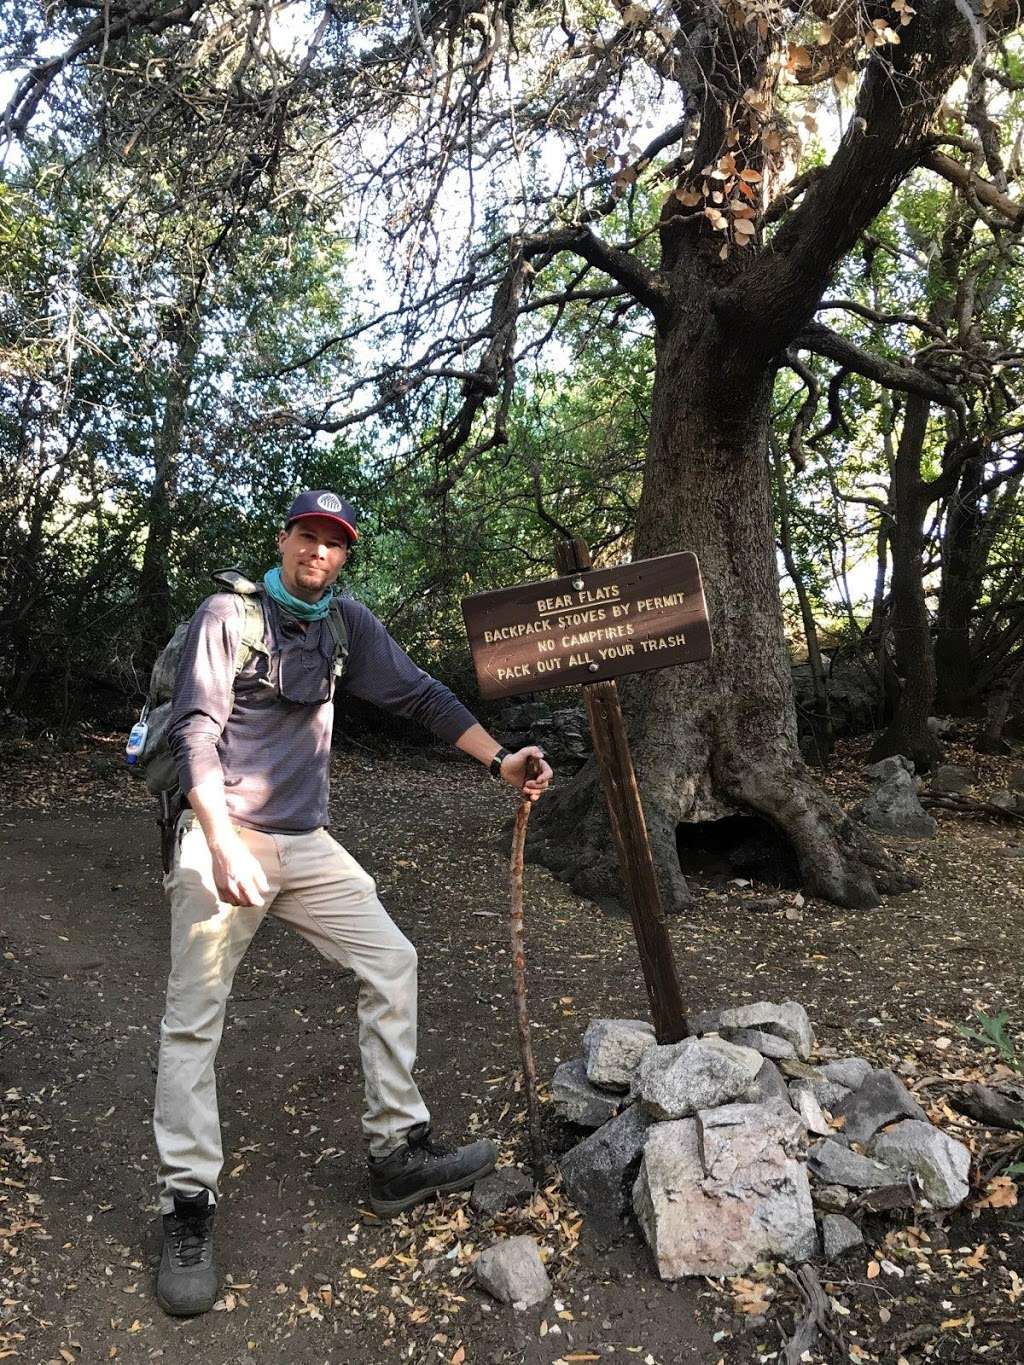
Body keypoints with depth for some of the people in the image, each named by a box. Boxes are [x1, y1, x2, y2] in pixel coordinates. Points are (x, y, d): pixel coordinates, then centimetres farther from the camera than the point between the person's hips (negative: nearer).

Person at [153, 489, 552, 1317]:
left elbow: (421, 696, 6)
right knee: (194, 1018, -3)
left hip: (307, 843, 6)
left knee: (391, 962, 2)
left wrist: (500, 760, -5)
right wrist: (224, 846, -25)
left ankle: (398, 1154, 12)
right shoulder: (230, 614, -7)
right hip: (222, 838, -5)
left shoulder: (348, 625, 7)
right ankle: (189, 1208, 10)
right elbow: (196, 734, -14)